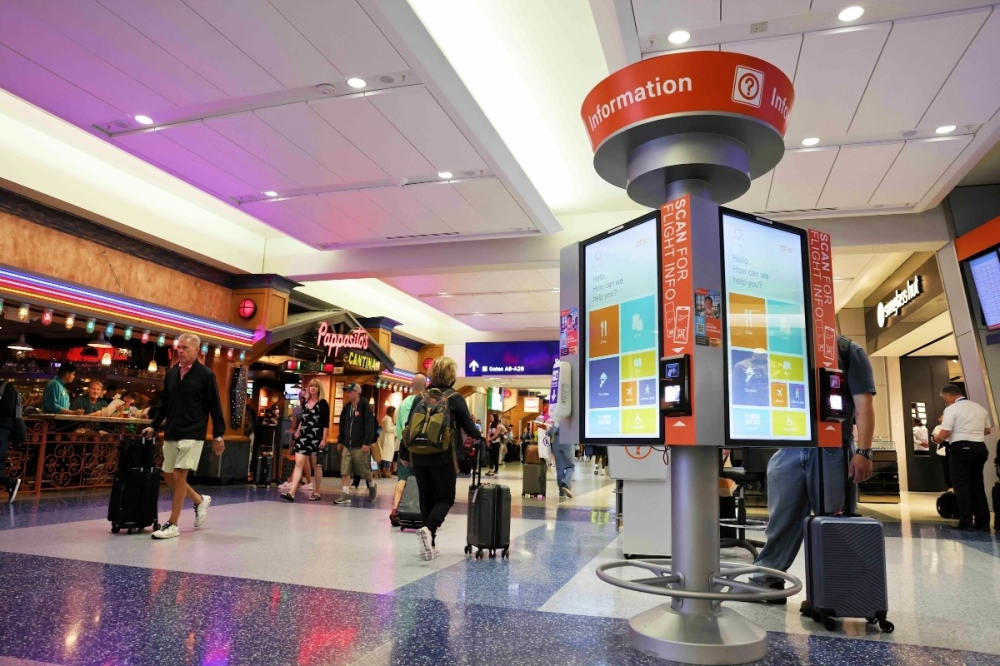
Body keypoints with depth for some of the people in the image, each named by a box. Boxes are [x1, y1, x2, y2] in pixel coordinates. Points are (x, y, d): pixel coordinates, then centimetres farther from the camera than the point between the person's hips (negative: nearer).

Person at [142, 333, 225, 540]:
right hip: (171, 433, 7)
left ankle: (173, 525, 2)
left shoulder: (206, 375, -8)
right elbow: (164, 404, 19)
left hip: (192, 434, -7)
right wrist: (154, 426, 14)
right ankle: (200, 501, 32)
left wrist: (218, 435, -7)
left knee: (179, 476, -8)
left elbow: (215, 407, -7)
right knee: (169, 476, 10)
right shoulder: (171, 374, 8)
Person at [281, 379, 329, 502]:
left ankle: (316, 493, 15)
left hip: (316, 437, -4)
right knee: (298, 463, -6)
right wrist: (298, 430, 11)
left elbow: (326, 423, -9)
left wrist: (324, 439, -15)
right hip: (303, 436, 4)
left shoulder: (323, 403, -5)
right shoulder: (305, 402, 11)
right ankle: (291, 493, -12)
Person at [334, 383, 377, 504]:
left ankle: (372, 486, 30)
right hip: (346, 445, 6)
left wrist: (367, 442, -19)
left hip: (360, 445, -6)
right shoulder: (346, 407, 11)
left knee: (364, 470, 5)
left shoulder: (365, 406, -9)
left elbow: (370, 425, -14)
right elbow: (342, 425, 17)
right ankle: (345, 494, 3)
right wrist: (340, 441, 13)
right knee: (344, 471, -1)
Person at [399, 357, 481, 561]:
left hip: (419, 457, 4)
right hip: (444, 458, -4)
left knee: (426, 499, 14)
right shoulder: (455, 398, -4)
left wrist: (403, 453, 17)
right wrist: (480, 437, 23)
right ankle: (428, 530, -19)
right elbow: (469, 427, 2)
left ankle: (430, 544, 17)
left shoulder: (421, 397, 6)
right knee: (445, 498, 6)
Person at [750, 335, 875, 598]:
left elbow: (863, 405, 0)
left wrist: (863, 452, -8)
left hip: (832, 451, -2)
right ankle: (765, 581, 14)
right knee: (781, 520, 6)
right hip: (788, 450, 3)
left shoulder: (848, 350, 6)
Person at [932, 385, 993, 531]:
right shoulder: (980, 408, 14)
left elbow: (945, 434, -16)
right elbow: (988, 430, 21)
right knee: (977, 484, 14)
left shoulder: (951, 408, -8)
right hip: (980, 447, 7)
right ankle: (983, 523, 14)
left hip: (961, 448, -7)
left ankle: (966, 522, -3)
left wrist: (936, 439, 3)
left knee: (962, 485, 0)